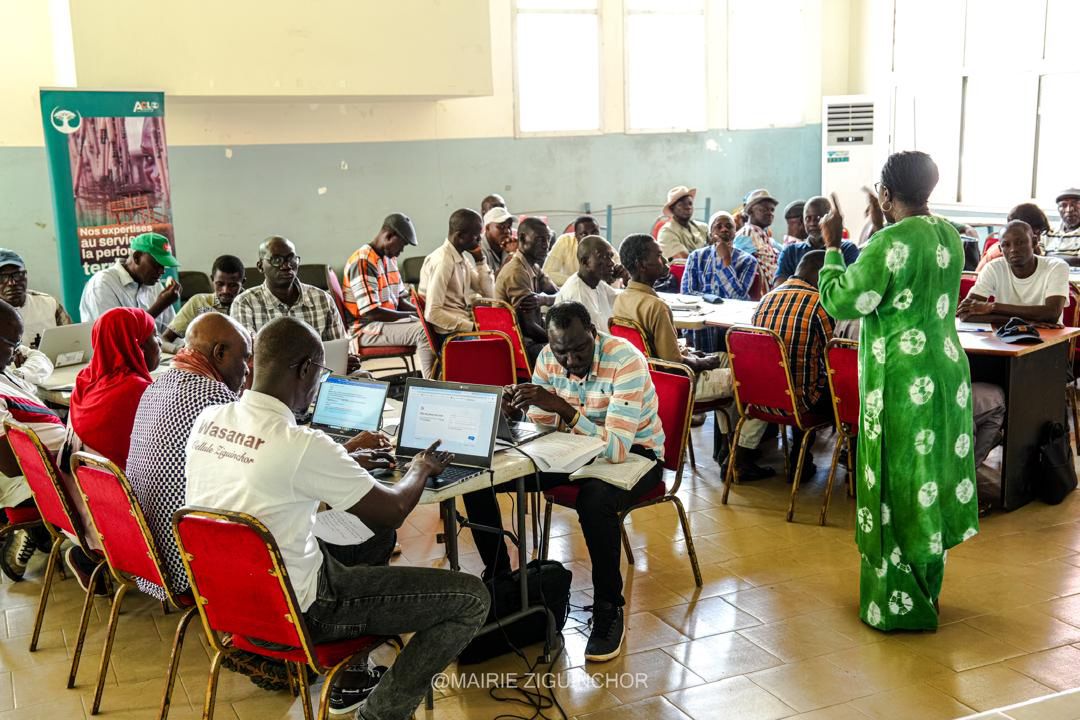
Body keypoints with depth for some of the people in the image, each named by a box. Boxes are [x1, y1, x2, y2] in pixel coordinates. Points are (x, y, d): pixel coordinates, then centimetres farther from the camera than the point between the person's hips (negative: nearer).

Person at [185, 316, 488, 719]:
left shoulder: (207, 420, -4)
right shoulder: (303, 445, -27)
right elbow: (393, 511, -12)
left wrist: (345, 463, 21)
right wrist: (420, 470, 8)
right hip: (294, 610, -8)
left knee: (376, 540, 30)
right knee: (471, 598, -4)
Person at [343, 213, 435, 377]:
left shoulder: (390, 259, 13)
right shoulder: (362, 262, -16)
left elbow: (400, 300, 19)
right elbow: (370, 312, -21)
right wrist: (413, 315, -16)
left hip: (391, 321, 9)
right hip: (366, 328, -9)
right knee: (423, 330, -28)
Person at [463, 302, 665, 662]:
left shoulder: (626, 361, -28)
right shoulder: (548, 358, -9)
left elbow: (617, 448, -35)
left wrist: (562, 407, -44)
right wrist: (523, 406, -26)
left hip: (633, 452, -6)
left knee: (596, 499, -41)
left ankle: (609, 608, -18)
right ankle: (498, 575, 13)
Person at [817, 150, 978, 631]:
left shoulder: (891, 243, -20)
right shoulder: (949, 236, 5)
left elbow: (840, 302, -16)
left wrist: (832, 245, -5)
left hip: (902, 382, -8)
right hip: (947, 372, 8)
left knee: (899, 485, 3)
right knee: (932, 479, 17)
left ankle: (900, 605, 15)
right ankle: (926, 591, 32)